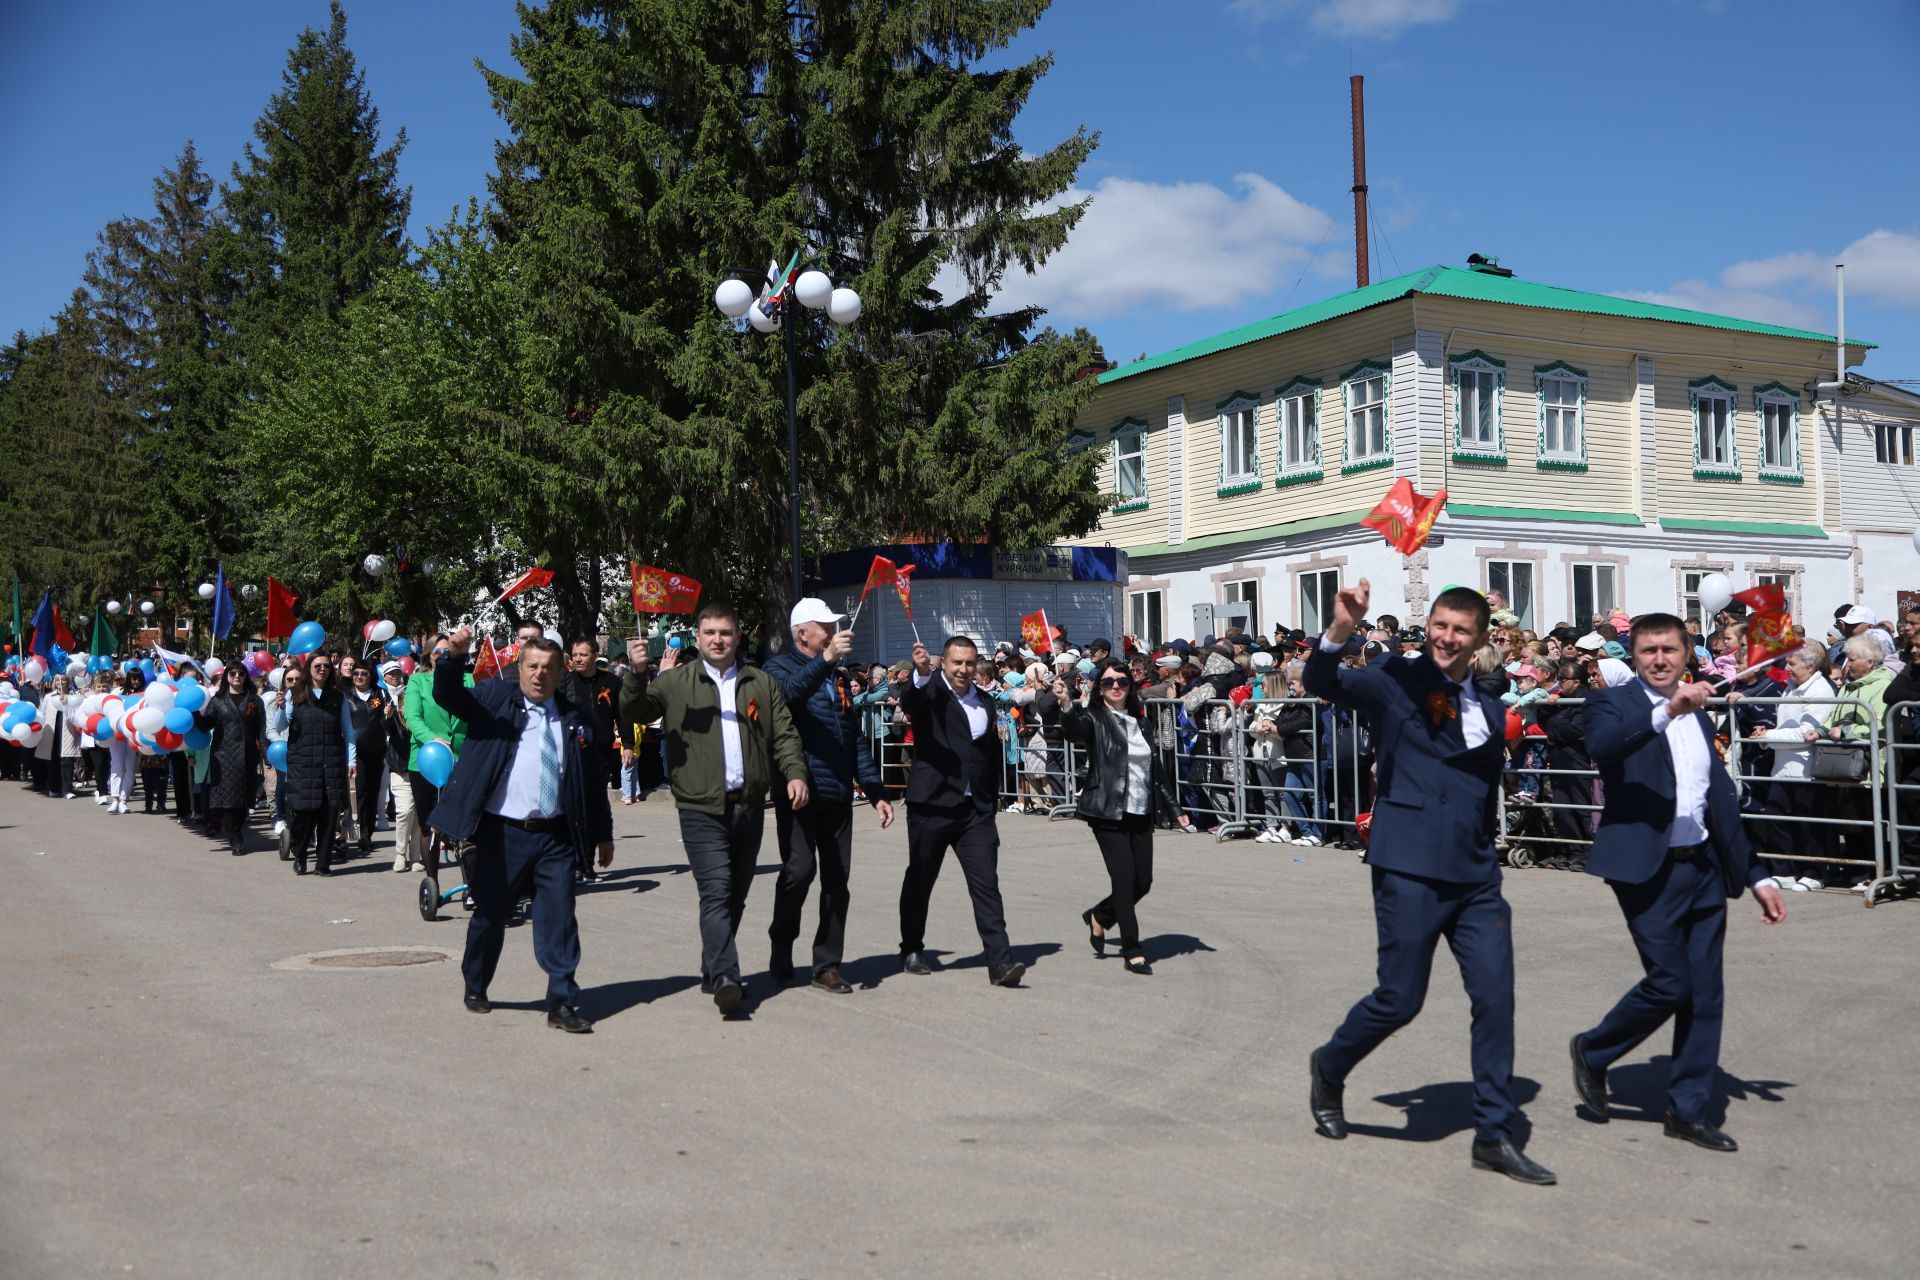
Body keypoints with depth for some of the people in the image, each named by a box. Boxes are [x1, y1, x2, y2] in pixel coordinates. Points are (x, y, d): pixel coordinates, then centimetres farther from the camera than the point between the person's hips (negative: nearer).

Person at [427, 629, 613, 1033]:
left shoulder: (576, 717, 10)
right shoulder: (495, 698, 4)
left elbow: (594, 779, 14)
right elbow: (448, 696, -13)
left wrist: (603, 832, 15)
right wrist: (455, 656, -32)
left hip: (556, 836, 2)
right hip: (501, 832, -1)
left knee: (560, 920, -2)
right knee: (490, 915, 12)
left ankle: (563, 1003, 3)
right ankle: (475, 988, 34)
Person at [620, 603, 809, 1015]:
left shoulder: (761, 683, 13)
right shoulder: (675, 681, 5)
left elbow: (785, 734, 10)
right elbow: (634, 712, -6)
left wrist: (795, 772, -7)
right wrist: (636, 673, -24)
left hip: (749, 806, 4)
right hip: (701, 807, -4)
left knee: (735, 896, 11)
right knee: (716, 892, -14)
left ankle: (714, 972, 24)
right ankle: (725, 978, -19)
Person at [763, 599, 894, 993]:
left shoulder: (838, 675, 20)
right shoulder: (781, 666, 1)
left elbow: (855, 738, 22)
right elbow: (788, 692, -25)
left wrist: (875, 792, 15)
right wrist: (825, 659, -37)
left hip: (838, 793, 6)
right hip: (799, 790, -6)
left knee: (837, 880, 4)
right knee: (799, 869, -15)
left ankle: (827, 965, 11)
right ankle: (782, 946, 8)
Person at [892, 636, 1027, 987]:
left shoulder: (984, 703, 15)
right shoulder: (931, 691, -2)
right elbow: (910, 699, -27)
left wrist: (988, 794, 14)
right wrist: (921, 673, -48)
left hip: (975, 808, 4)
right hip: (931, 803, -4)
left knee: (986, 882, -4)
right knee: (920, 879, 10)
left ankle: (1000, 961, -8)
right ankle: (912, 950, 27)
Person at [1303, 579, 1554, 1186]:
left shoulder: (1490, 709, 15)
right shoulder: (1398, 679, -3)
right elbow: (1323, 683, -18)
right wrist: (1340, 631, -35)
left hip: (1475, 874, 6)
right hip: (1410, 867, -5)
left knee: (1495, 995, 2)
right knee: (1400, 998, -1)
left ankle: (1494, 1135, 14)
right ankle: (1329, 1068, 27)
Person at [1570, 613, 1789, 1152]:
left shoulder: (1699, 716, 16)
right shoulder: (1613, 702, -4)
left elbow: (1722, 800, 20)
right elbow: (1601, 745, -28)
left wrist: (1756, 875, 18)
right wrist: (1667, 711, -40)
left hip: (1703, 868, 7)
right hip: (1648, 869, -6)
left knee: (1705, 995, 7)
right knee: (1669, 984, -8)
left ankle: (1689, 1109, 20)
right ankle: (1592, 1052, 18)